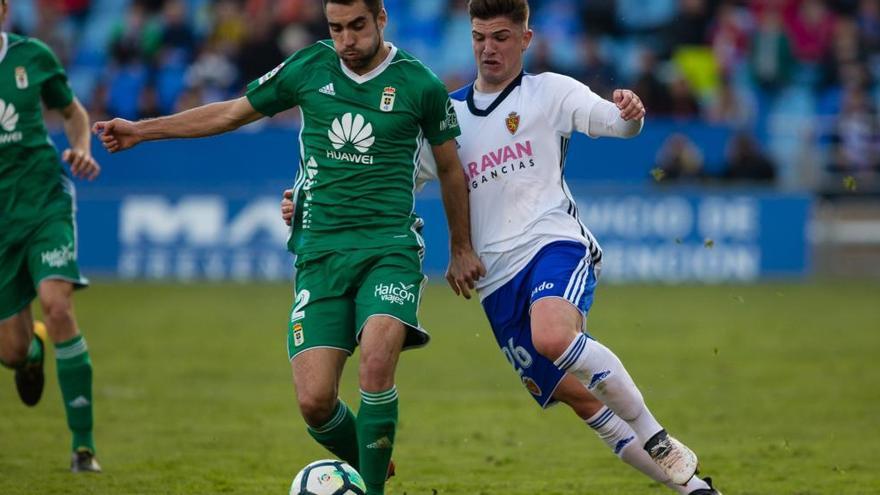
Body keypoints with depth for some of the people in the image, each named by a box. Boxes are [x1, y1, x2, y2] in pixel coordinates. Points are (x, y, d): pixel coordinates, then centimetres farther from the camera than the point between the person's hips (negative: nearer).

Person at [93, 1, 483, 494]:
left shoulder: (420, 84, 0)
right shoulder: (310, 68, 5)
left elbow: (451, 168, 15)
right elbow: (234, 112, 19)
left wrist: (462, 250, 21)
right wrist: (141, 130, 21)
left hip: (389, 249, -3)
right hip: (320, 252, 3)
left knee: (377, 359, -29)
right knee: (315, 399, -9)